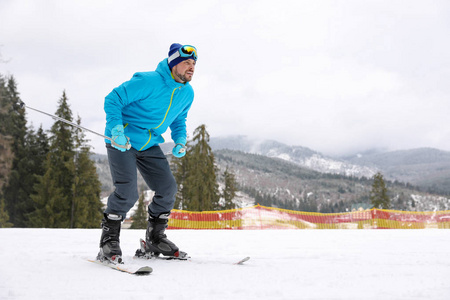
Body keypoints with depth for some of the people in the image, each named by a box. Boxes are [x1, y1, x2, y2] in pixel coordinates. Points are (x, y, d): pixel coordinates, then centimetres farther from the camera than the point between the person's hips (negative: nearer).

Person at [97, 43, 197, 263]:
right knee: (127, 191, -20)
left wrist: (180, 141, 2)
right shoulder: (149, 82, -21)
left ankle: (155, 239, 17)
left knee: (167, 188, -1)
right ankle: (109, 242, -3)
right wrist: (116, 129, -29)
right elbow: (113, 99, -17)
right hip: (122, 142, -7)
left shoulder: (187, 93, 3)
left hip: (149, 145, 7)